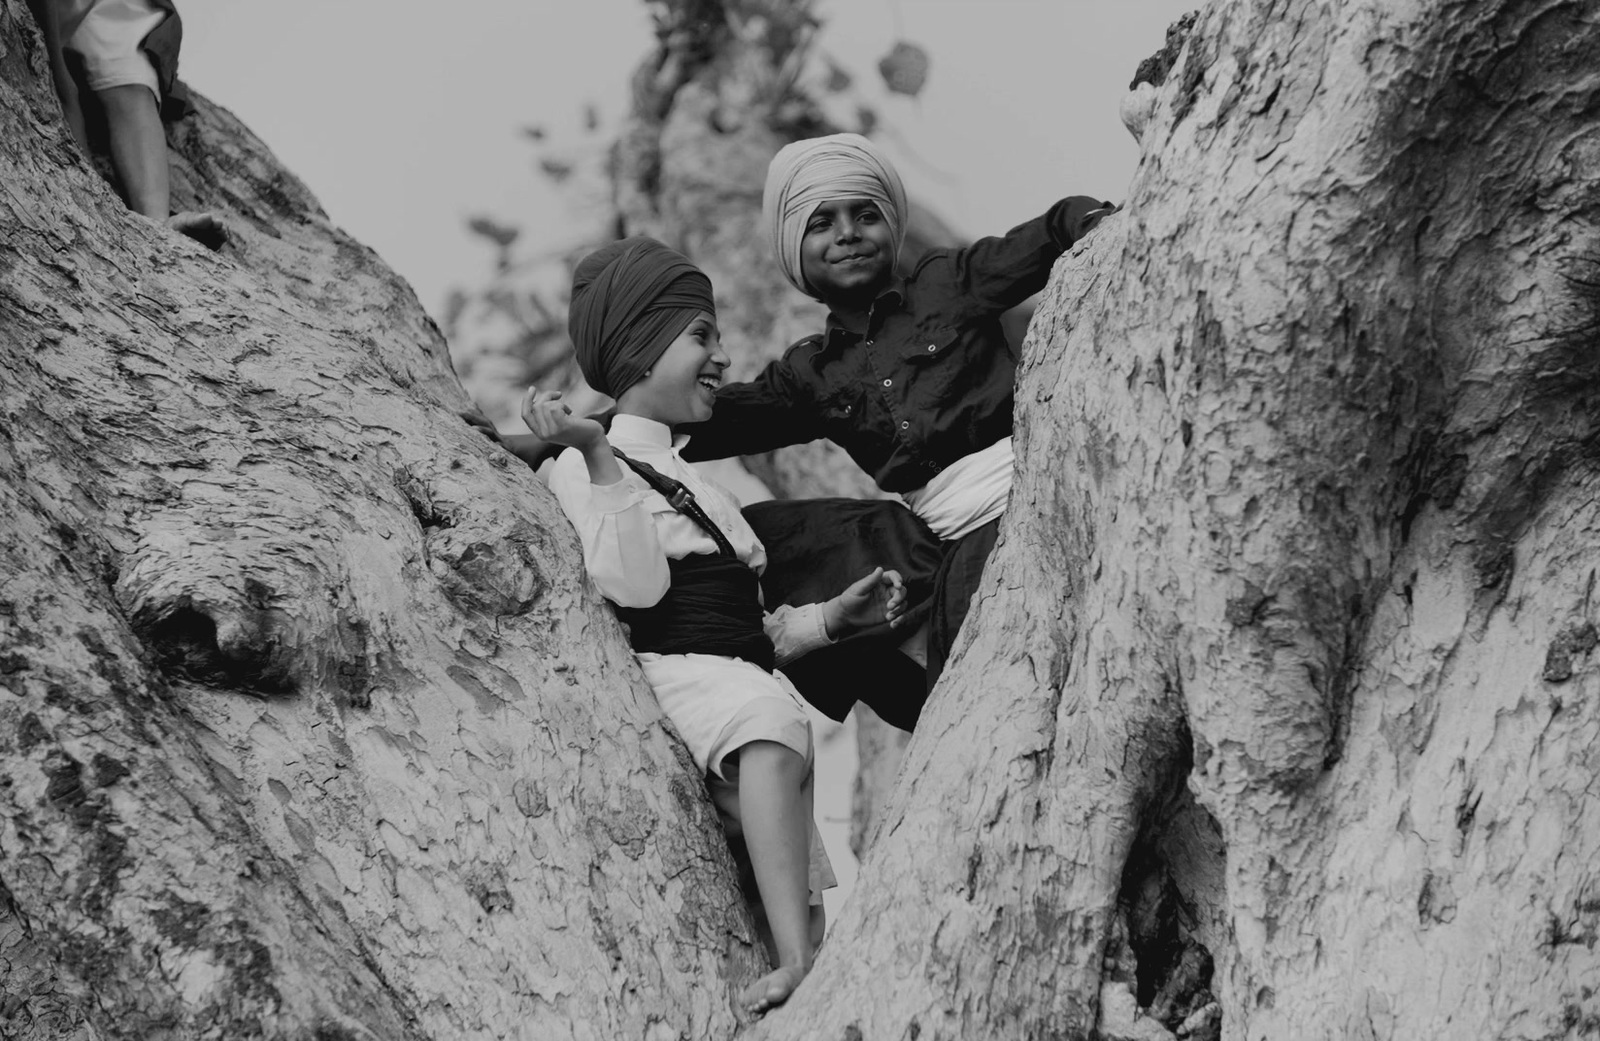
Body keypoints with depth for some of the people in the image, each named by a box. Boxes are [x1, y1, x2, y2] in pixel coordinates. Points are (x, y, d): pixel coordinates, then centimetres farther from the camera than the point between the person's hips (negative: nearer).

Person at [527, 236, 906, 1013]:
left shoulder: (689, 483, 33)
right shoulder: (590, 469, 6)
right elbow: (634, 585, -12)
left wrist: (832, 617, 19)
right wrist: (600, 458, -17)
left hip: (745, 679, 10)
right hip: (676, 673, -10)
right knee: (765, 715, -40)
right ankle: (796, 965, -50)